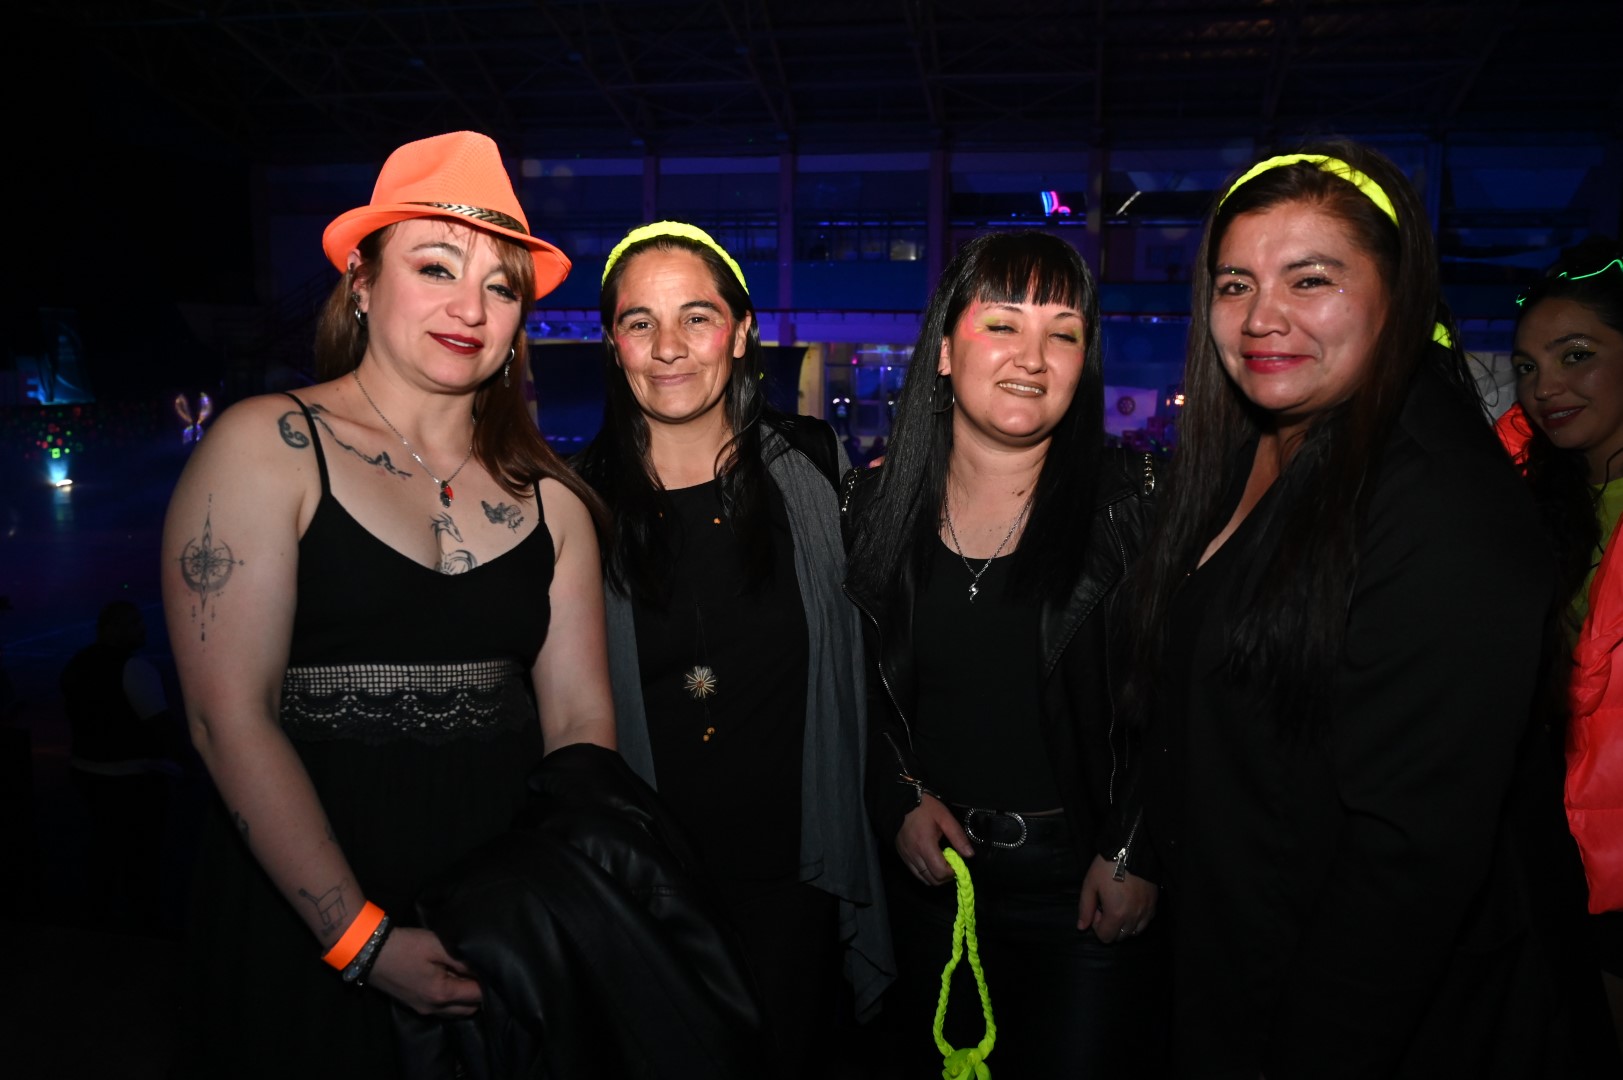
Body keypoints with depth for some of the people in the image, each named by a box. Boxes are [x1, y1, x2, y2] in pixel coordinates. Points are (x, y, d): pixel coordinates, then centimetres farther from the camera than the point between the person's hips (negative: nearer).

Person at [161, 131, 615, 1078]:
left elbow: (582, 719, 0)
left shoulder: (546, 492, 4)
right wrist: (364, 939, -16)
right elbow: (230, 719, -12)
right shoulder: (267, 448, -6)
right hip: (305, 929, -3)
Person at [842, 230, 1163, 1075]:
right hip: (930, 872, 3)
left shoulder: (1133, 501, -9)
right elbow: (855, 690, 7)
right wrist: (900, 800, -4)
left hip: (1089, 882, -2)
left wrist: (1135, 855, -11)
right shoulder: (873, 507, -2)